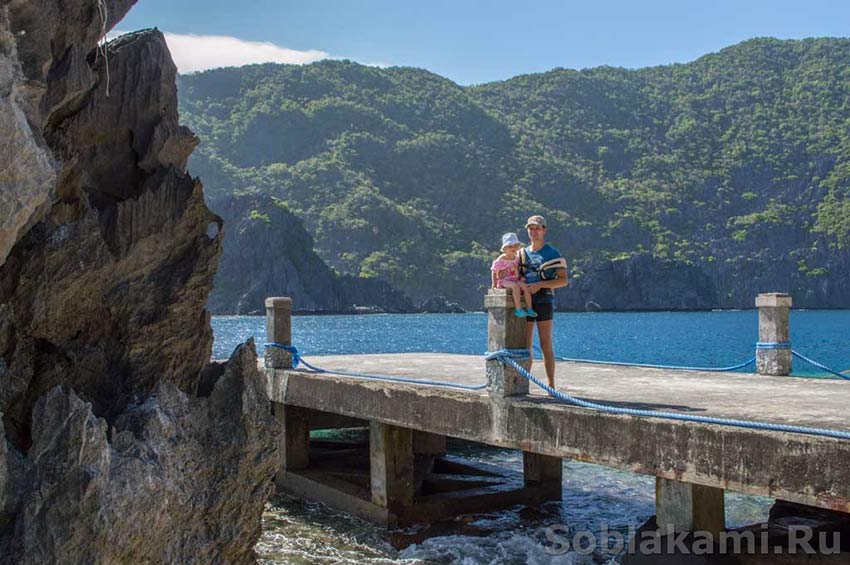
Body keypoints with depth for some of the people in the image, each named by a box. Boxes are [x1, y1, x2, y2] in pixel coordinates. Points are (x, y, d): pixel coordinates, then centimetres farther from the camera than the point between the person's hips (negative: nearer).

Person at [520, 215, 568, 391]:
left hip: (544, 301, -4)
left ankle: (551, 386, -3)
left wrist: (540, 285, -16)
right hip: (525, 302, 5)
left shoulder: (553, 254, 1)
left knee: (546, 345, -6)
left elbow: (563, 280, -5)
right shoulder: (522, 254, 16)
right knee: (525, 345, 5)